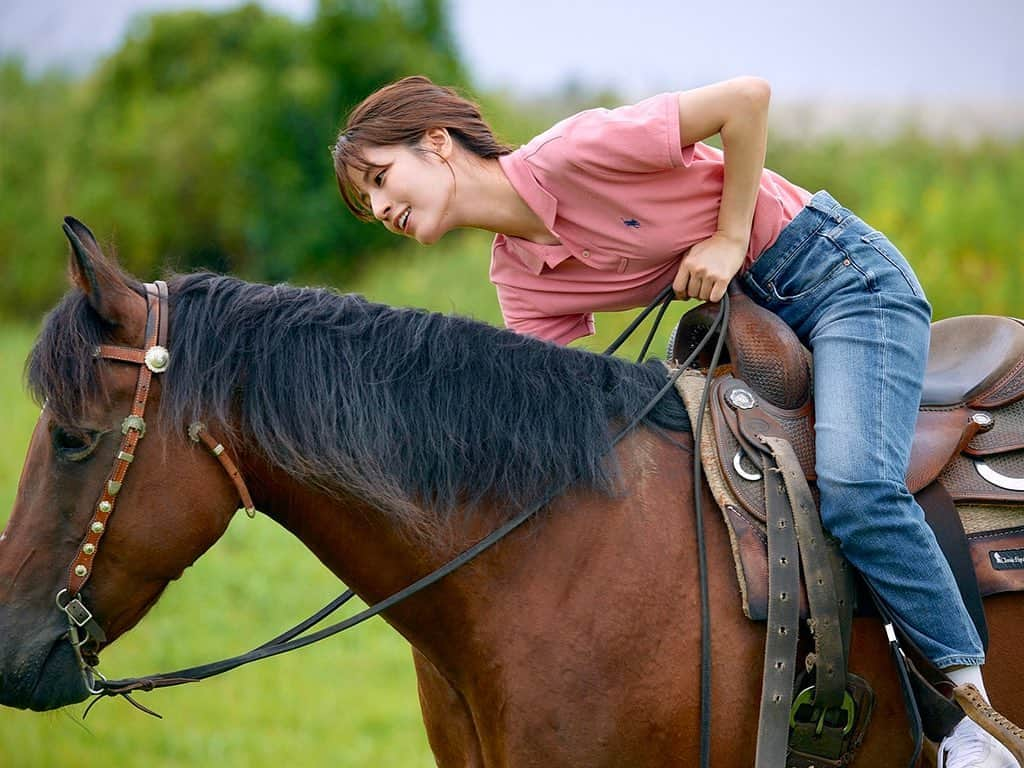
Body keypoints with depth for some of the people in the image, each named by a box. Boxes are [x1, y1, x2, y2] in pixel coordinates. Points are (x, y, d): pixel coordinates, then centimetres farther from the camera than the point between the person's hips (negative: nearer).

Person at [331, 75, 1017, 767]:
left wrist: (730, 237, -16)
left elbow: (747, 97, -21)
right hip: (742, 313, 9)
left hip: (843, 274, -8)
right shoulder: (519, 278, 2)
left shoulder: (569, 152, -21)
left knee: (852, 487, -27)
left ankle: (968, 695, -17)